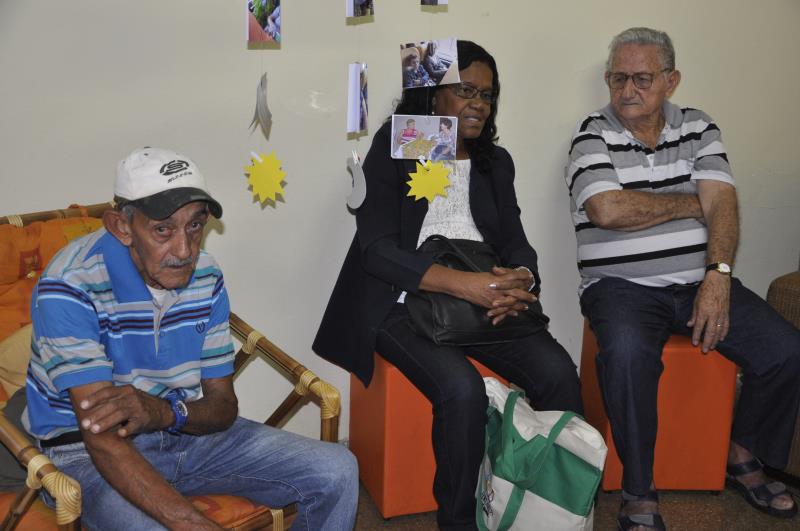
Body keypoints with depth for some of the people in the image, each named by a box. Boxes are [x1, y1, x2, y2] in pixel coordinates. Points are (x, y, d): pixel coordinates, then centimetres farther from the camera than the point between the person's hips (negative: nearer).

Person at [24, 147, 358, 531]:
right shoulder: (70, 287, -24)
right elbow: (103, 440, -29)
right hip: (87, 453, -5)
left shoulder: (205, 278, -3)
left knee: (336, 472, -4)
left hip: (185, 430, 6)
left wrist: (166, 411, -26)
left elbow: (223, 407, -1)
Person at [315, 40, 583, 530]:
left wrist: (520, 283, -15)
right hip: (407, 302, -4)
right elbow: (378, 250, -11)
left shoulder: (496, 162, 16)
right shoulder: (393, 152, 1)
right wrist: (465, 284, -23)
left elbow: (516, 241, 12)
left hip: (488, 301, 5)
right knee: (463, 389, -31)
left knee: (560, 374, -20)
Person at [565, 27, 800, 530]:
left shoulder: (699, 128, 11)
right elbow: (608, 210, -16)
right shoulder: (592, 135, 0)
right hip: (622, 286, -4)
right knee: (628, 353, -35)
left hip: (699, 281, 4)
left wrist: (718, 276, -18)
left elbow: (722, 204, -2)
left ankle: (743, 458, 14)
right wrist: (690, 203, -4)